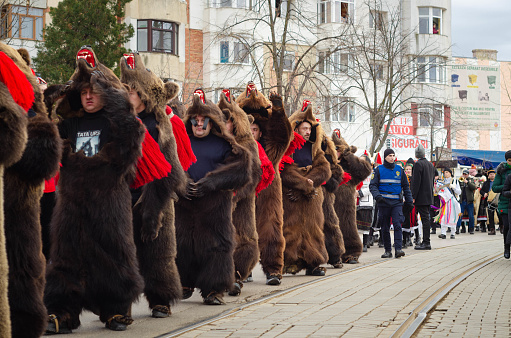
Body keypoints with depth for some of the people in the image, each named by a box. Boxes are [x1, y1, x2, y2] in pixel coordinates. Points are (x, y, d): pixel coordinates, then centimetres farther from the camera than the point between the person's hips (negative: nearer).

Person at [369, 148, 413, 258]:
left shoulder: (399, 170, 11)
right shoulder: (379, 170, 4)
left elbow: (405, 186, 18)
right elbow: (373, 185, 0)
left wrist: (409, 202, 14)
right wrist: (377, 196, -19)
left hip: (397, 202, 1)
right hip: (383, 202, -1)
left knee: (397, 224, -14)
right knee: (385, 227, 4)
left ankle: (398, 248, -18)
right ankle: (388, 250, 12)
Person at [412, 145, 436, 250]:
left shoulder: (418, 164, -13)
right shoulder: (430, 164, 13)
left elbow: (416, 182, -17)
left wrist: (413, 197, -15)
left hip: (421, 198, -8)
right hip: (429, 197, 8)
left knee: (425, 219, -9)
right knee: (426, 219, 11)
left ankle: (426, 243, -9)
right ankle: (426, 241, 15)